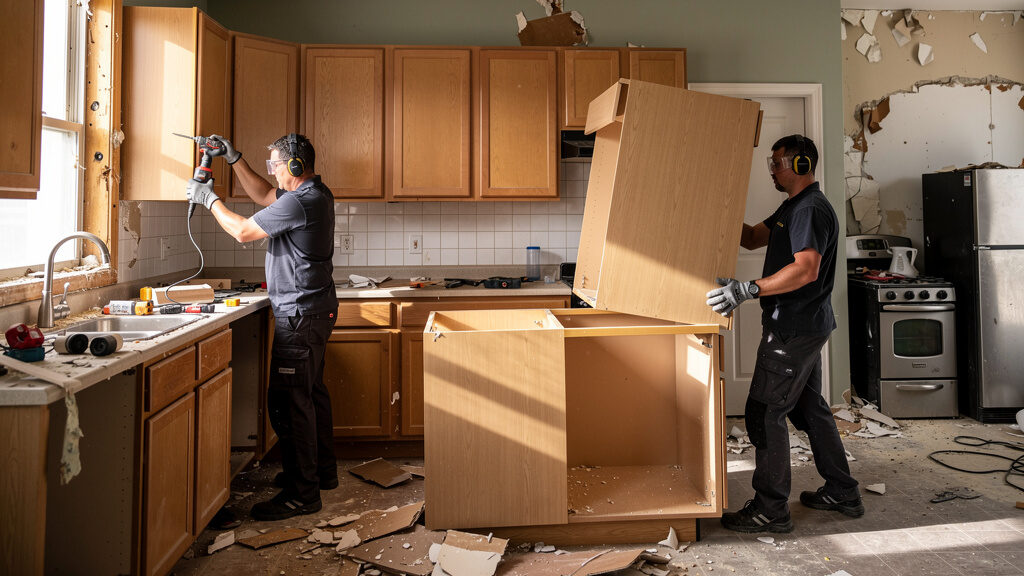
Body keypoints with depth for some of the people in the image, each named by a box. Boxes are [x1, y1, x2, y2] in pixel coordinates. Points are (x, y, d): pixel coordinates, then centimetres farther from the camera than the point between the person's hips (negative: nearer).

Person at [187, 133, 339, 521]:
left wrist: (209, 199, 4)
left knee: (288, 402, -7)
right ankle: (322, 471, 31)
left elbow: (243, 231, -11)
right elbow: (264, 196, 26)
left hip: (300, 315, -11)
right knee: (311, 392, 18)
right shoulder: (315, 194, 12)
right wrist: (234, 159, 20)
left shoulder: (300, 202, -20)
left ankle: (302, 493, 0)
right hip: (315, 310, 11)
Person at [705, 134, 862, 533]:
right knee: (809, 407, 18)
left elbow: (807, 269, -29)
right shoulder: (793, 207, 18)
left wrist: (748, 290, -35)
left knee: (764, 412, -7)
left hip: (796, 328, -11)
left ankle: (771, 509, 2)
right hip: (801, 325, 11)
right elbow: (752, 238, 19)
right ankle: (842, 493, 30)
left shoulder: (812, 209, -17)